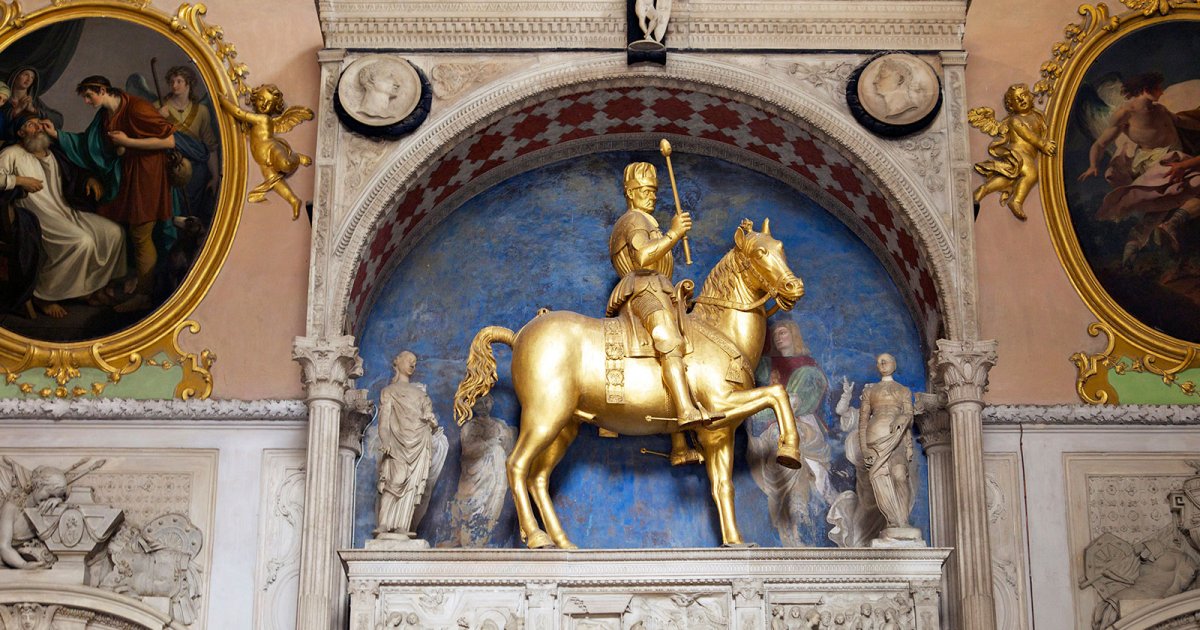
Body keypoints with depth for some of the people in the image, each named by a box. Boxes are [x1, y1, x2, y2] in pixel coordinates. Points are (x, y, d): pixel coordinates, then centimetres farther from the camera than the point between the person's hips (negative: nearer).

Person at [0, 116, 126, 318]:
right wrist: (20, 180, -15)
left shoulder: (53, 153, 21)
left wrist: (90, 178, 12)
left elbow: (75, 172, 34)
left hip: (67, 212, 7)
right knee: (82, 241, -32)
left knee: (114, 232, -10)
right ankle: (42, 295, -17)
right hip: (39, 219, -7)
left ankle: (93, 285, 4)